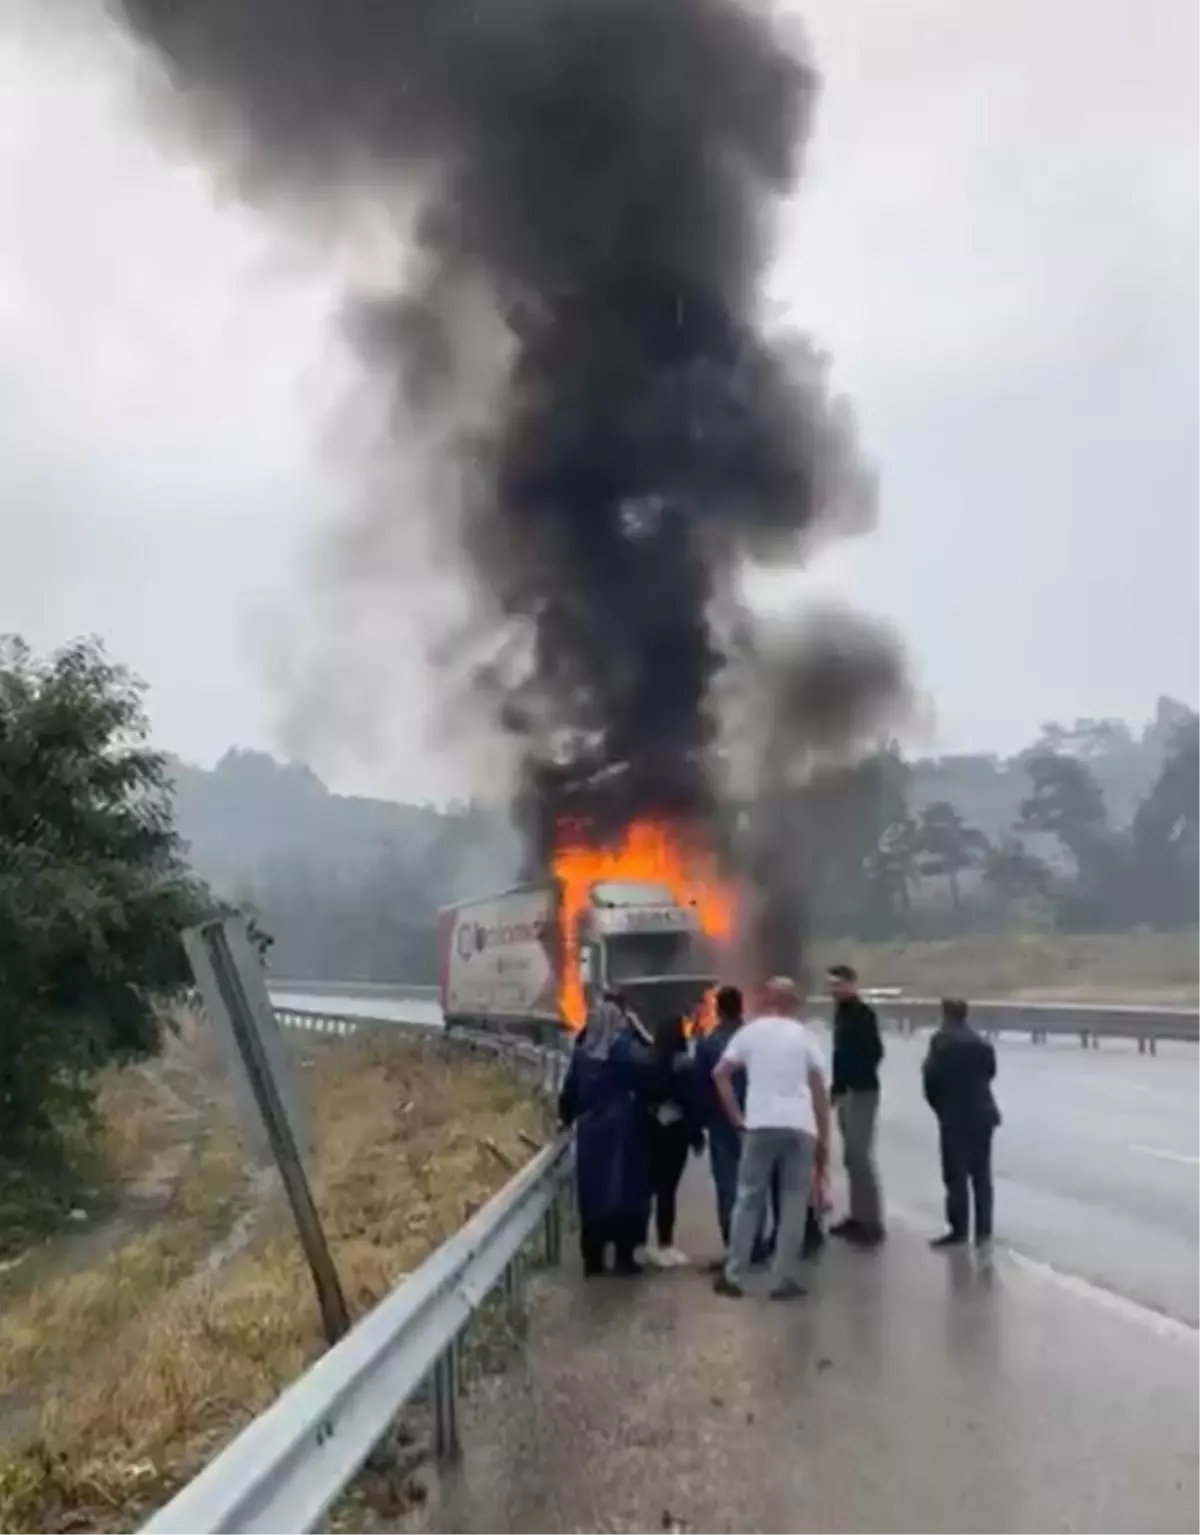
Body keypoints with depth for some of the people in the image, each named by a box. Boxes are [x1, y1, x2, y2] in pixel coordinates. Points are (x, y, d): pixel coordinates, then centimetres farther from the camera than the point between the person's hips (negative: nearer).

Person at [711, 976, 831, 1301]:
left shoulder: (751, 1031, 8)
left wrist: (736, 1117, 9)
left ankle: (733, 1276, 10)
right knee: (794, 1203, 8)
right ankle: (783, 1279, 7)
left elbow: (720, 1074, 3)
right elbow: (819, 1090, 9)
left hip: (761, 1125, 0)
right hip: (801, 1127, 0)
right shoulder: (804, 1035, 10)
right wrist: (824, 1138, 13)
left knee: (749, 1198, 9)